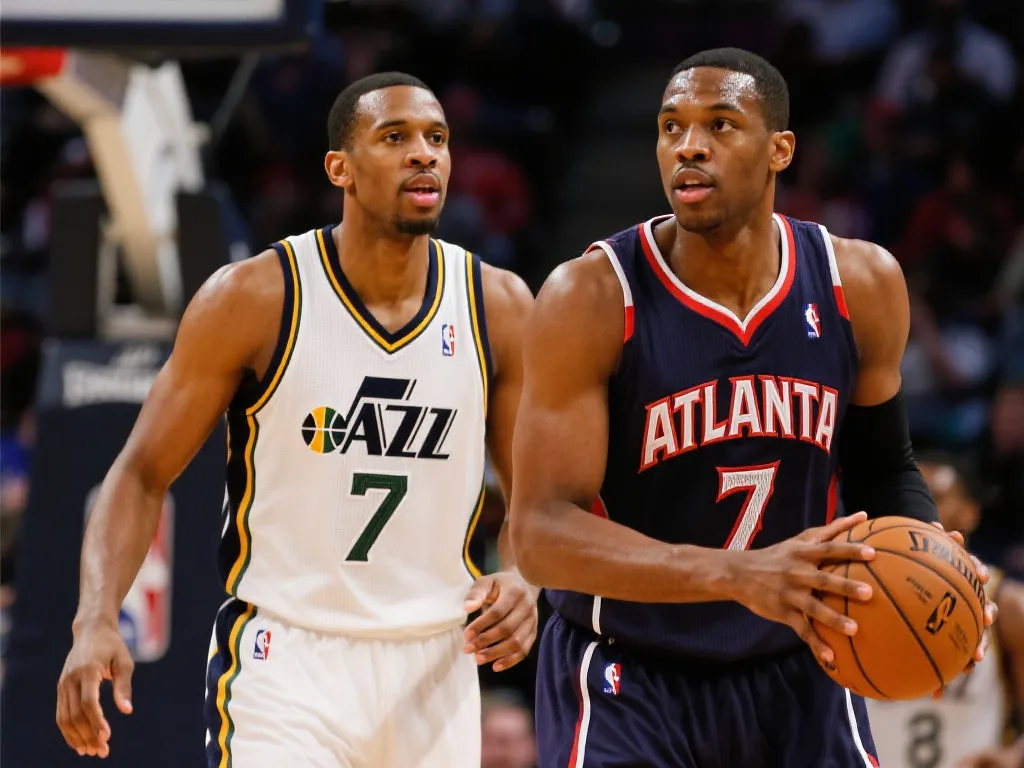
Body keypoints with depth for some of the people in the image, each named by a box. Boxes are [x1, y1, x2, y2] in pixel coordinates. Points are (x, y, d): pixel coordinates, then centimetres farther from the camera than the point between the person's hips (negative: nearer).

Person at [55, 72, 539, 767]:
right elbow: (142, 475, -5)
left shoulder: (500, 307, 0)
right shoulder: (254, 299, -9)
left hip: (435, 668, 4)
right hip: (282, 661, -4)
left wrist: (522, 582, -13)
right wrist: (97, 622, -21)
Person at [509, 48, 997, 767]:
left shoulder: (862, 284, -4)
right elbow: (541, 533, -23)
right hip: (628, 680, -4)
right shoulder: (592, 300, -17)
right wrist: (740, 578, -37)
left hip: (797, 669, 4)